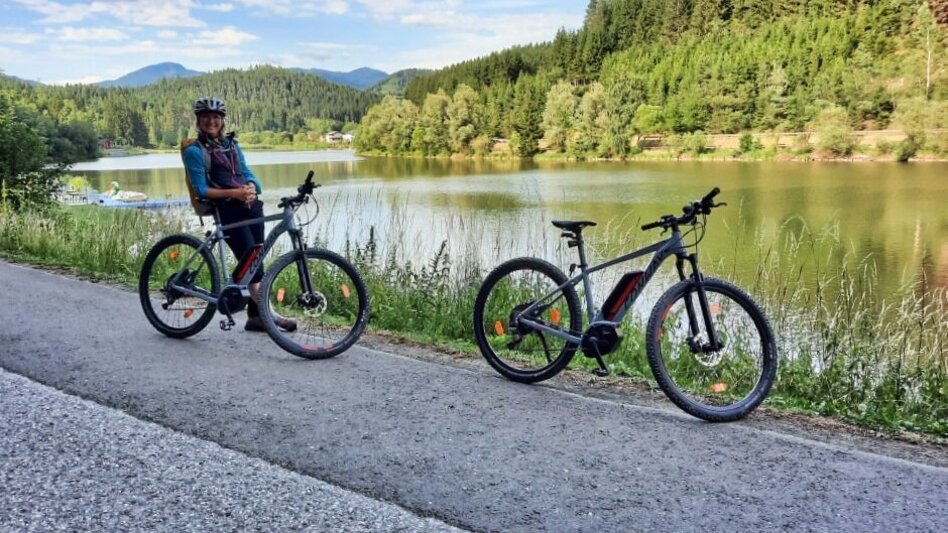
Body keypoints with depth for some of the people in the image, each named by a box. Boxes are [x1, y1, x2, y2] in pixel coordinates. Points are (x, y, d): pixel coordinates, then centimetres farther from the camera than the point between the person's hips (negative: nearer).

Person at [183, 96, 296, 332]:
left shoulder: (232, 144, 18)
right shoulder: (194, 151, 0)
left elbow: (248, 174, 14)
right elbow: (202, 190, -6)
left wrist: (251, 187, -9)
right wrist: (234, 193, -17)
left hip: (251, 206, 6)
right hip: (227, 210, -6)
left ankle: (255, 315, 10)